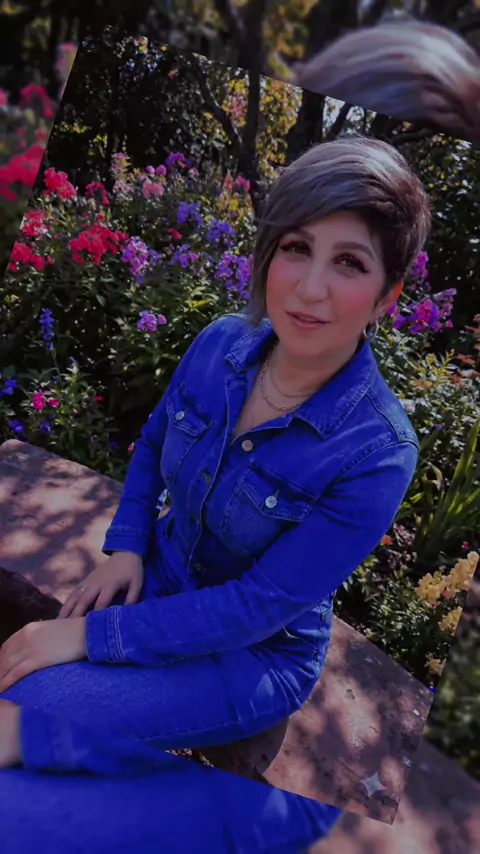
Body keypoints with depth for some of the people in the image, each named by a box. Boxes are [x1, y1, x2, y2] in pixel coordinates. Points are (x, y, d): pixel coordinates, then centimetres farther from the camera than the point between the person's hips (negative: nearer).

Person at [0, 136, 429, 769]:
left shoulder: (378, 455, -27)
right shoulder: (223, 343, -13)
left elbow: (260, 607, -23)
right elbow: (155, 441, 6)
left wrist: (93, 634, -20)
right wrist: (126, 545, -6)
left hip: (258, 653, -4)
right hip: (160, 575, 4)